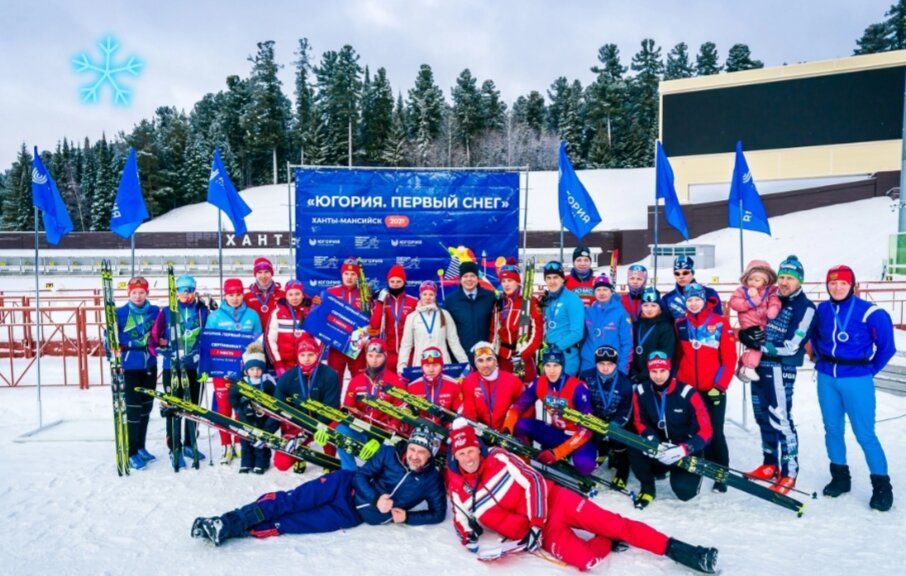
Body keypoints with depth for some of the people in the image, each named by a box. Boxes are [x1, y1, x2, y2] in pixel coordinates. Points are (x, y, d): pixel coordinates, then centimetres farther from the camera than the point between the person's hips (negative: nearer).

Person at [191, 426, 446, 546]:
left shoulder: (431, 481, -5)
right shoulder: (390, 453, -4)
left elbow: (438, 514, 2)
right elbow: (361, 475, -3)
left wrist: (406, 517, -13)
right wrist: (376, 499, -20)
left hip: (353, 514, -1)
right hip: (345, 485, 1)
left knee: (294, 522, -14)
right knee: (290, 501, -20)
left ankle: (231, 530, -14)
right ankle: (228, 521, -19)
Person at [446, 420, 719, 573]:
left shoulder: (498, 458, -10)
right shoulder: (457, 490, -4)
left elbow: (532, 482, -11)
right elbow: (464, 521, 7)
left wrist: (535, 523, -16)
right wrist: (469, 537, -15)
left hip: (553, 500, -1)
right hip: (544, 531, 1)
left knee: (613, 524, -12)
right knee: (586, 560, -21)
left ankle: (675, 549, 0)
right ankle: (608, 542, 10)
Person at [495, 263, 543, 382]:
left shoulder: (530, 301, -6)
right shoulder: (499, 303, 12)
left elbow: (537, 331, -10)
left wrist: (523, 353, -14)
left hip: (524, 357, -5)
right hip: (503, 357, 5)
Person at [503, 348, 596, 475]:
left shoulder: (578, 387, -24)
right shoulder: (538, 383, -10)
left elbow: (586, 428, -25)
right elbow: (517, 407, -6)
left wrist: (557, 453, -31)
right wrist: (506, 430, -28)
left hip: (577, 437, -4)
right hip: (556, 433, 4)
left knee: (583, 464, -37)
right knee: (520, 424, -19)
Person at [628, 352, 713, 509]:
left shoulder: (687, 393, -20)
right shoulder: (641, 392, -10)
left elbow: (705, 431, -17)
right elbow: (640, 422, -1)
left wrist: (683, 450, -31)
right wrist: (652, 441, -22)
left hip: (687, 452, -2)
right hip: (659, 449, 2)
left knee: (684, 490, -23)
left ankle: (694, 473, 17)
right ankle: (647, 488, 0)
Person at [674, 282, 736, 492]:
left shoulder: (719, 323, -4)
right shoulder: (680, 325, 6)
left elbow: (729, 358, -5)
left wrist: (720, 385, -10)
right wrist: (678, 381, 6)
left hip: (713, 389, -3)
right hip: (687, 389, 3)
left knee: (715, 433, 1)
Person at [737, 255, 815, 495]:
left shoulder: (805, 308, -8)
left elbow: (791, 347, -15)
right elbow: (751, 326, 17)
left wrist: (761, 345, -15)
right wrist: (746, 335, -6)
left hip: (780, 369, -7)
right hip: (759, 365, 7)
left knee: (780, 420, -8)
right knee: (764, 417, 14)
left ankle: (789, 473, 3)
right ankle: (770, 465, 28)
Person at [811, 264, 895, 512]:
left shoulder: (869, 312, -12)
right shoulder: (821, 310, 1)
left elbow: (886, 346, -4)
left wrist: (868, 370, 3)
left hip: (856, 380, -4)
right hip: (826, 378, 4)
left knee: (864, 434, -1)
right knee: (832, 429, 12)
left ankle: (882, 485, 13)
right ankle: (840, 476, 26)